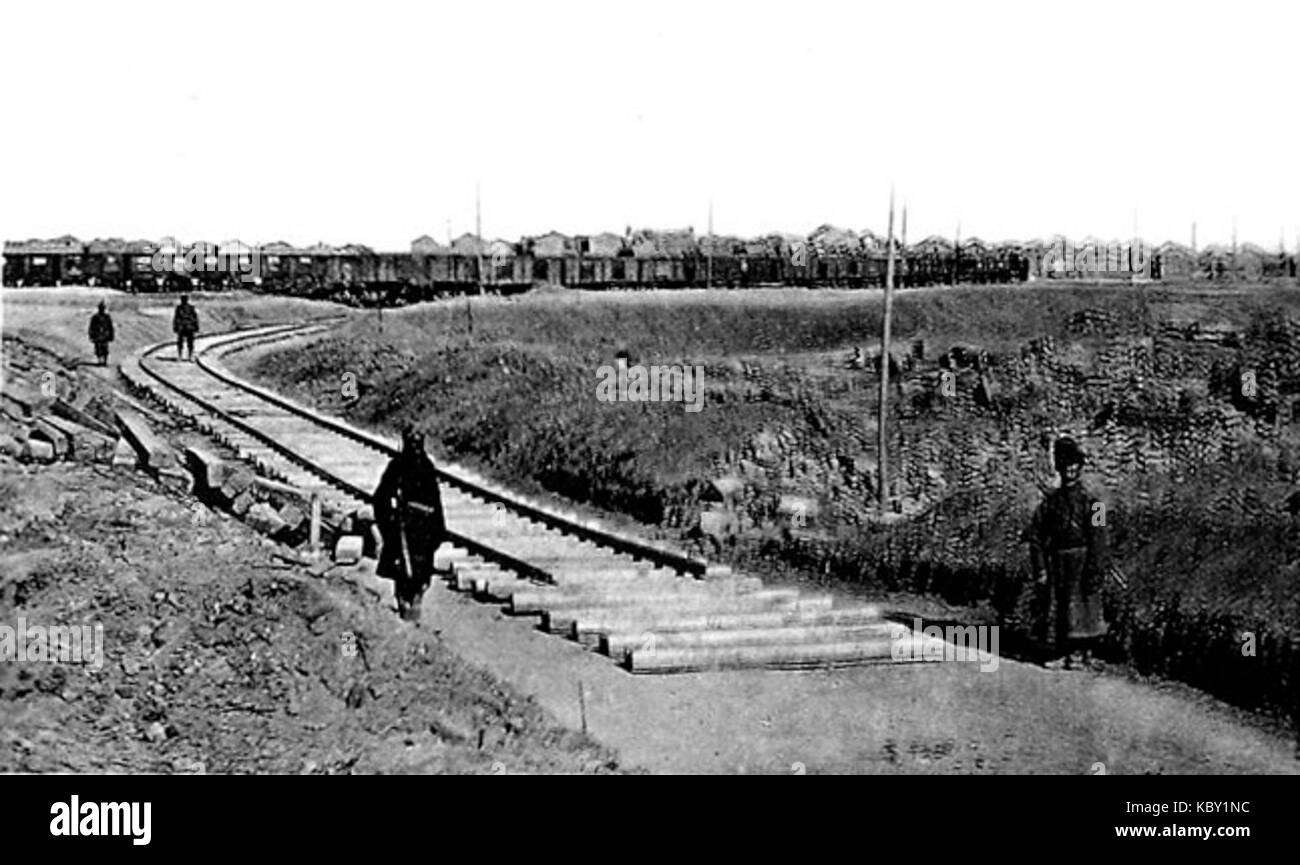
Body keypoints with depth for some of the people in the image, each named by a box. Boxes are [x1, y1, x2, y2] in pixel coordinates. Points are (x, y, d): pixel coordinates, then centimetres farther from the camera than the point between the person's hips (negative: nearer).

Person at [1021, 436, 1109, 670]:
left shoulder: (1089, 502, -2)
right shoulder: (1051, 500, 9)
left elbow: (1098, 542, -6)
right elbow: (1034, 535, 9)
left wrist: (1094, 574, -12)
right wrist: (1040, 568, 2)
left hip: (1081, 562, -4)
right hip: (1057, 565, 4)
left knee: (1080, 608, -4)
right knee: (1056, 607, 3)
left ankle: (1080, 653, 2)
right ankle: (1060, 655, 7)